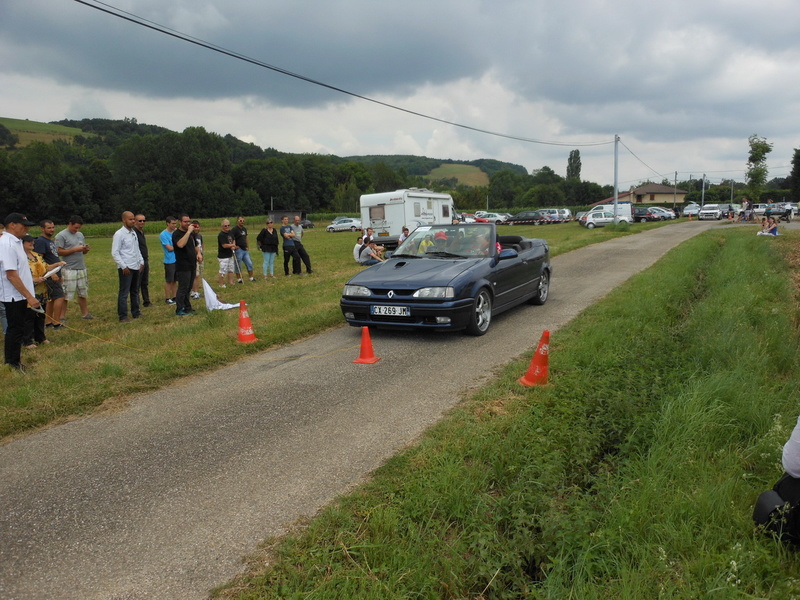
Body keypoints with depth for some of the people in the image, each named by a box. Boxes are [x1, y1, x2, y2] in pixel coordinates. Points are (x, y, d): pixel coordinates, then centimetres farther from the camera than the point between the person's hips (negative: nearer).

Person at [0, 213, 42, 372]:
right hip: (14, 296, -10)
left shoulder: (16, 241, 10)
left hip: (19, 295, 10)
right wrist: (29, 296, -24)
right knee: (15, 329, -3)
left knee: (16, 329, 15)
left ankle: (14, 361, 24)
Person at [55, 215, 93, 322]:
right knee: (66, 295, -3)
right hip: (69, 270, -7)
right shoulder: (61, 236, -8)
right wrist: (75, 249, -19)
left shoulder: (80, 235, 14)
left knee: (83, 293, 13)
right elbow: (59, 252, -14)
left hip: (82, 269, 7)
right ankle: (61, 317, 4)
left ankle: (85, 313, 23)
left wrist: (86, 249, -4)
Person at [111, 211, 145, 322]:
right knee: (124, 293, -4)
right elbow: (115, 253, -14)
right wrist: (123, 266, -17)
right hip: (126, 268, -8)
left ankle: (136, 313, 25)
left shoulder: (134, 233, 12)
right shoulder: (119, 234, -11)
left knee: (135, 291, 16)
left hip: (136, 267, 8)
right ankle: (122, 316, 2)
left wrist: (141, 261, 11)